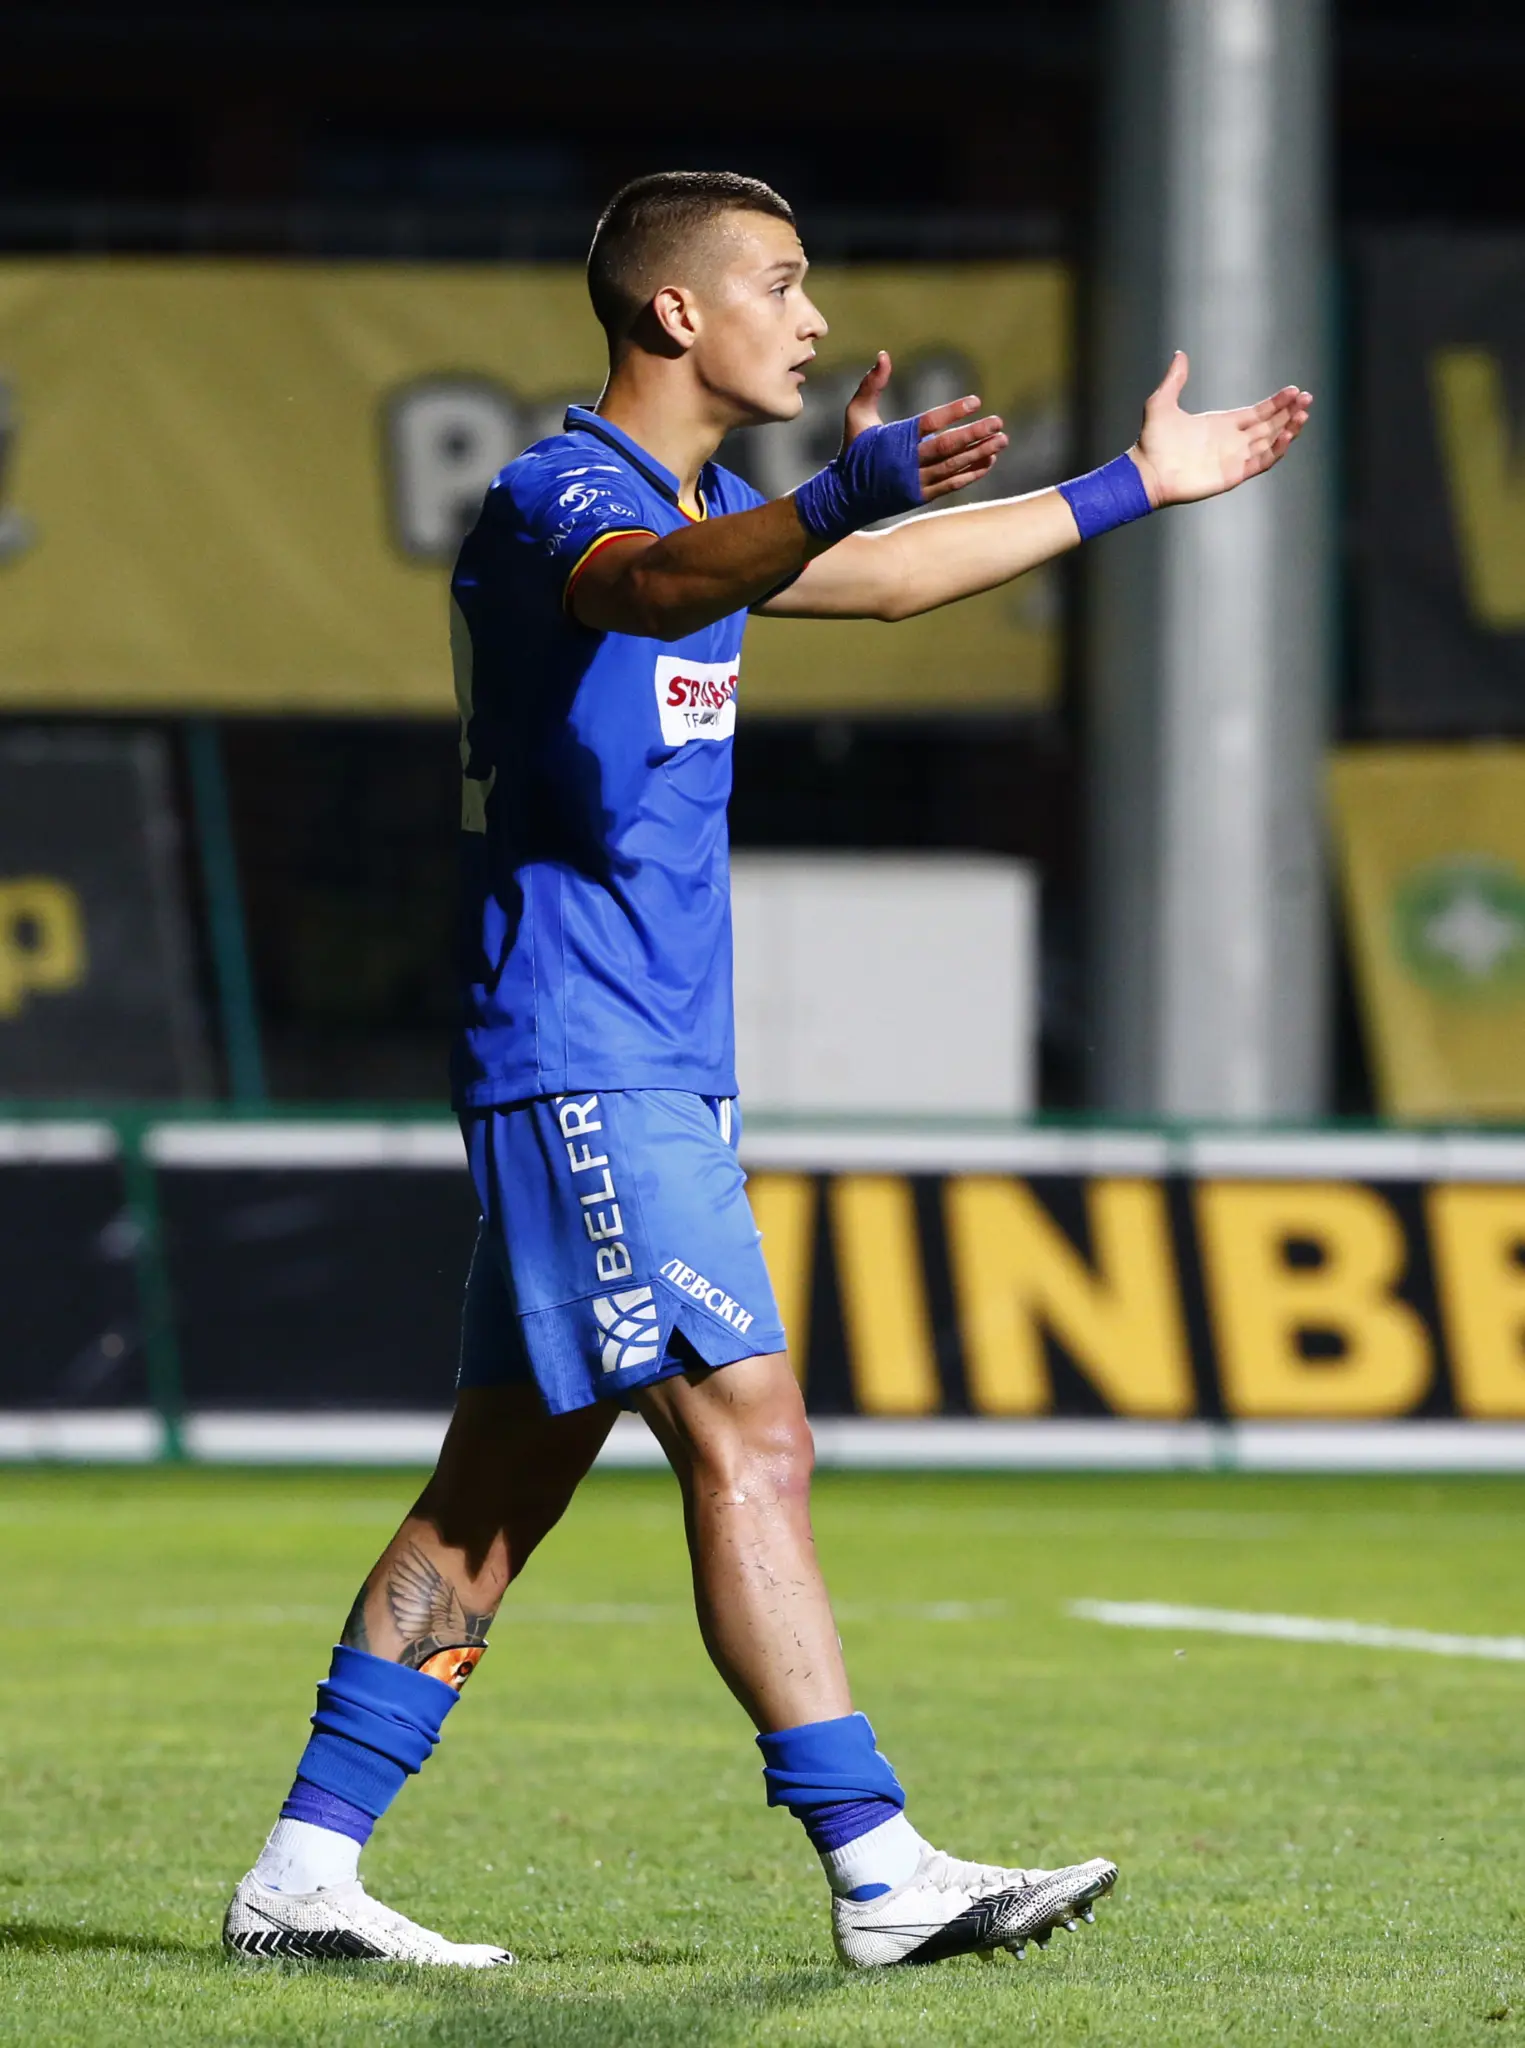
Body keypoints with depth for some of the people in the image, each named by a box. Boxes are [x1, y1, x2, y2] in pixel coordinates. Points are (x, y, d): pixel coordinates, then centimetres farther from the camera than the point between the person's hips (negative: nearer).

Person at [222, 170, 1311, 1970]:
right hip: (586, 1066, -10)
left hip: (650, 1075, 10)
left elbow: (882, 578, 35)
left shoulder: (699, 509, 18)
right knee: (748, 1438, -12)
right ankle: (880, 1875, -14)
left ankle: (302, 1873, 9)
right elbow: (660, 587, -36)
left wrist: (1134, 489, 39)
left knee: (505, 1481, 8)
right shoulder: (556, 495, -12)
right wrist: (848, 489, -54)